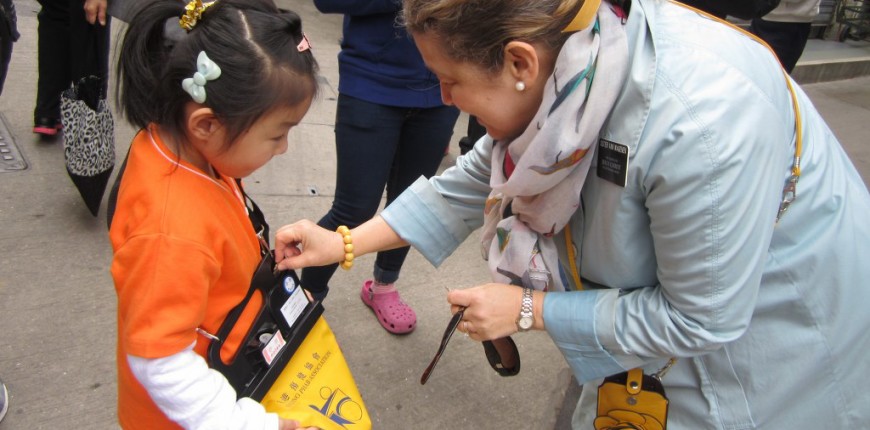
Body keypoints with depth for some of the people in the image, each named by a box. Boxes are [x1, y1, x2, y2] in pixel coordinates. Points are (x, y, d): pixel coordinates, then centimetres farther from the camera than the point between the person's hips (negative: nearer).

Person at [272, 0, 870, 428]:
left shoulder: (699, 121, -40)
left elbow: (699, 319, -28)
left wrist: (529, 310, -22)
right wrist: (345, 244, -6)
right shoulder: (566, 66, -18)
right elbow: (478, 179, -5)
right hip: (660, 295, 6)